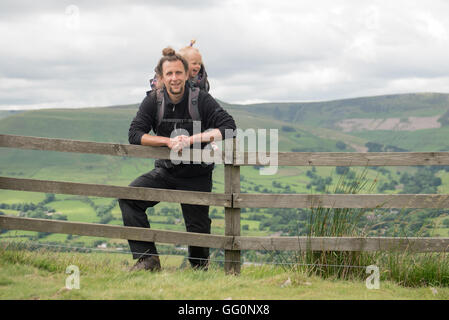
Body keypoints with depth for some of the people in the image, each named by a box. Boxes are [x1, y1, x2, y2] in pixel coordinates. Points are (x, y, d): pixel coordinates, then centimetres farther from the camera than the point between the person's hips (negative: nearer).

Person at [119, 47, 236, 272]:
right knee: (128, 197, -18)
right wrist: (169, 141, -25)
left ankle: (200, 268, 31)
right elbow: (134, 134, -11)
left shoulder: (201, 100, -12)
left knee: (198, 229, -1)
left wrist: (191, 139, -29)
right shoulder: (153, 101, -4)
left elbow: (229, 127, -21)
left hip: (197, 175, -2)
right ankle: (148, 258, -15)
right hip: (165, 171, 2)